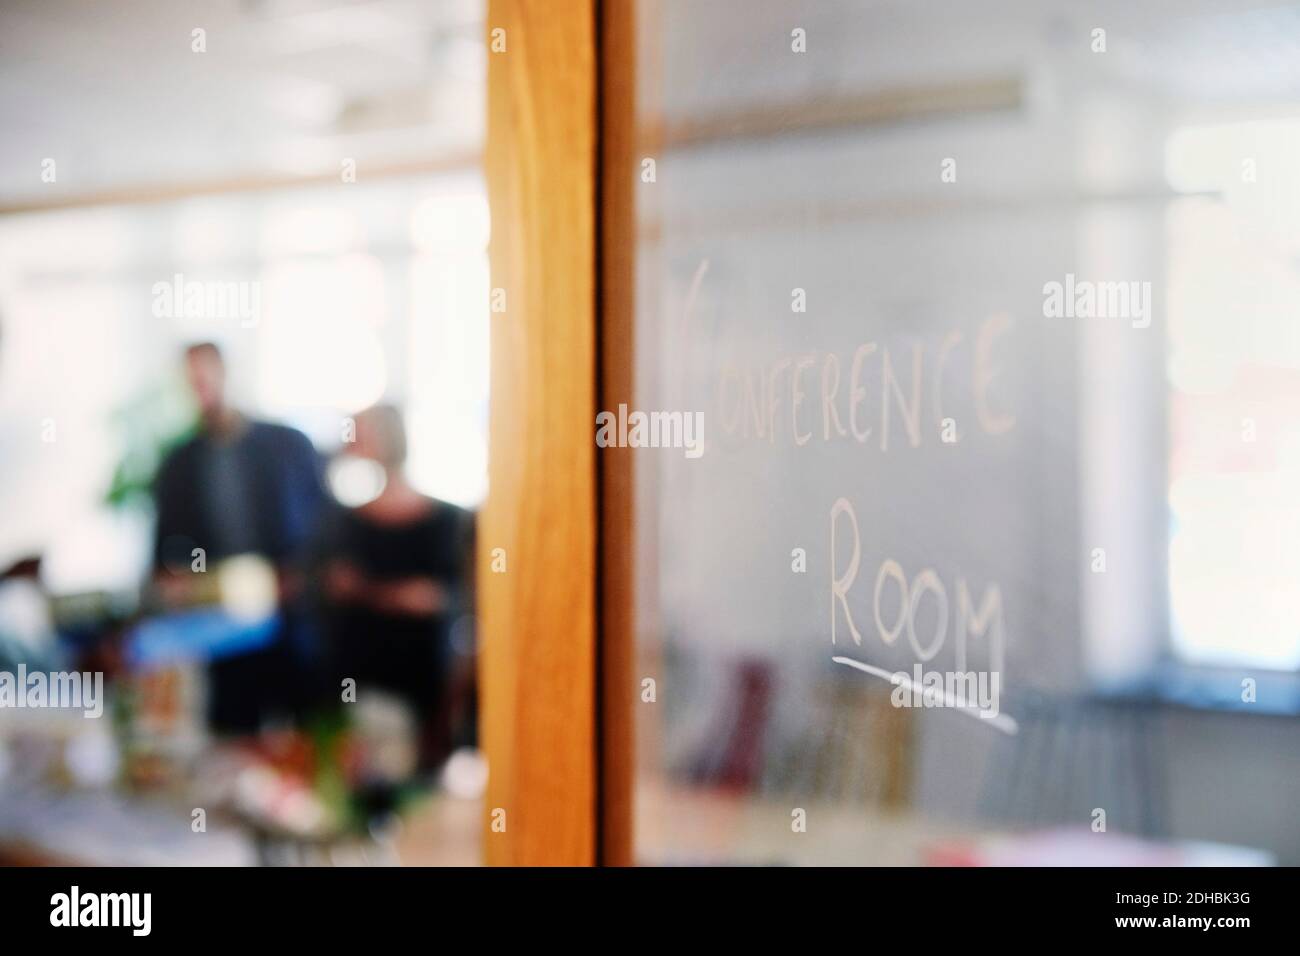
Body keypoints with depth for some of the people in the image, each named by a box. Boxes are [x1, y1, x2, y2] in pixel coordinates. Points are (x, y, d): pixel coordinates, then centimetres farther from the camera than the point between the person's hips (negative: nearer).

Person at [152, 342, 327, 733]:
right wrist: (169, 581, -6)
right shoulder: (178, 466, 11)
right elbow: (168, 549, 15)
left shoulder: (288, 445, 3)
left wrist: (301, 576, -10)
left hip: (297, 626, -2)